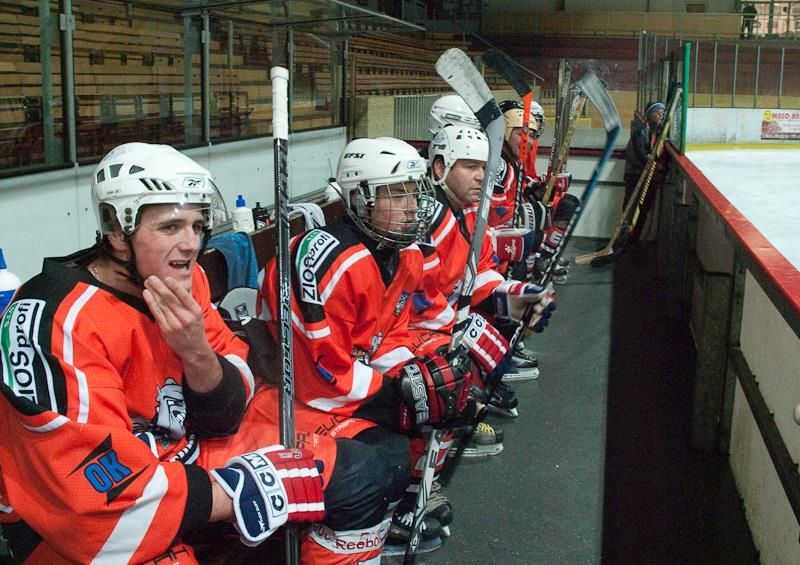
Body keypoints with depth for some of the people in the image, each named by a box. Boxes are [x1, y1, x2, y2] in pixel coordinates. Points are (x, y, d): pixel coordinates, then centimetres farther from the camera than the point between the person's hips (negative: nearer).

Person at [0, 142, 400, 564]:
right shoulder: (56, 319, -25)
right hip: (72, 521, -7)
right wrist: (235, 497, -20)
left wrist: (198, 353, -23)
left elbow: (225, 419, -1)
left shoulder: (186, 284, -4)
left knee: (358, 473, 1)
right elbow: (91, 484, -26)